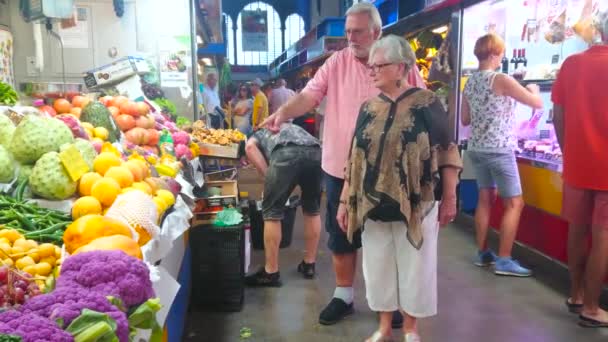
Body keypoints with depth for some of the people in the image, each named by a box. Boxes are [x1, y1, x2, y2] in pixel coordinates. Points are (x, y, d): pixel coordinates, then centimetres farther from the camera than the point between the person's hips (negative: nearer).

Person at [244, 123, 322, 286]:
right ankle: (309, 265, 31)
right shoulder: (291, 127, 47)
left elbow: (250, 147, 12)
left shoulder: (259, 134, 36)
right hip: (315, 152, 4)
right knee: (312, 209, 23)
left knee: (272, 211, 9)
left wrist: (269, 175, 12)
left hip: (286, 153, -4)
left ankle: (271, 273, 14)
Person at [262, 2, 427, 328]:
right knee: (341, 237, 13)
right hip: (341, 168, 1)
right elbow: (309, 95, -9)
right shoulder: (336, 62, 0)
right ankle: (344, 295, 32)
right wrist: (283, 112, -29)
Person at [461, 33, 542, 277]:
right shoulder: (501, 80, -13)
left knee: (486, 198, 15)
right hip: (499, 150, -7)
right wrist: (533, 89, 12)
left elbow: (465, 120, 16)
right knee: (514, 203, 0)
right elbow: (537, 103, -7)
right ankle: (504, 260, 0)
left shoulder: (470, 82, 8)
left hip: (476, 148, 8)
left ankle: (482, 253, 19)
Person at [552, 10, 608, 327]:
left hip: (576, 165, 5)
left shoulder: (571, 64, 1)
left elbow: (558, 117, 4)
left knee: (577, 231, 16)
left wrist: (568, 154, 15)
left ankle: (576, 296, 28)